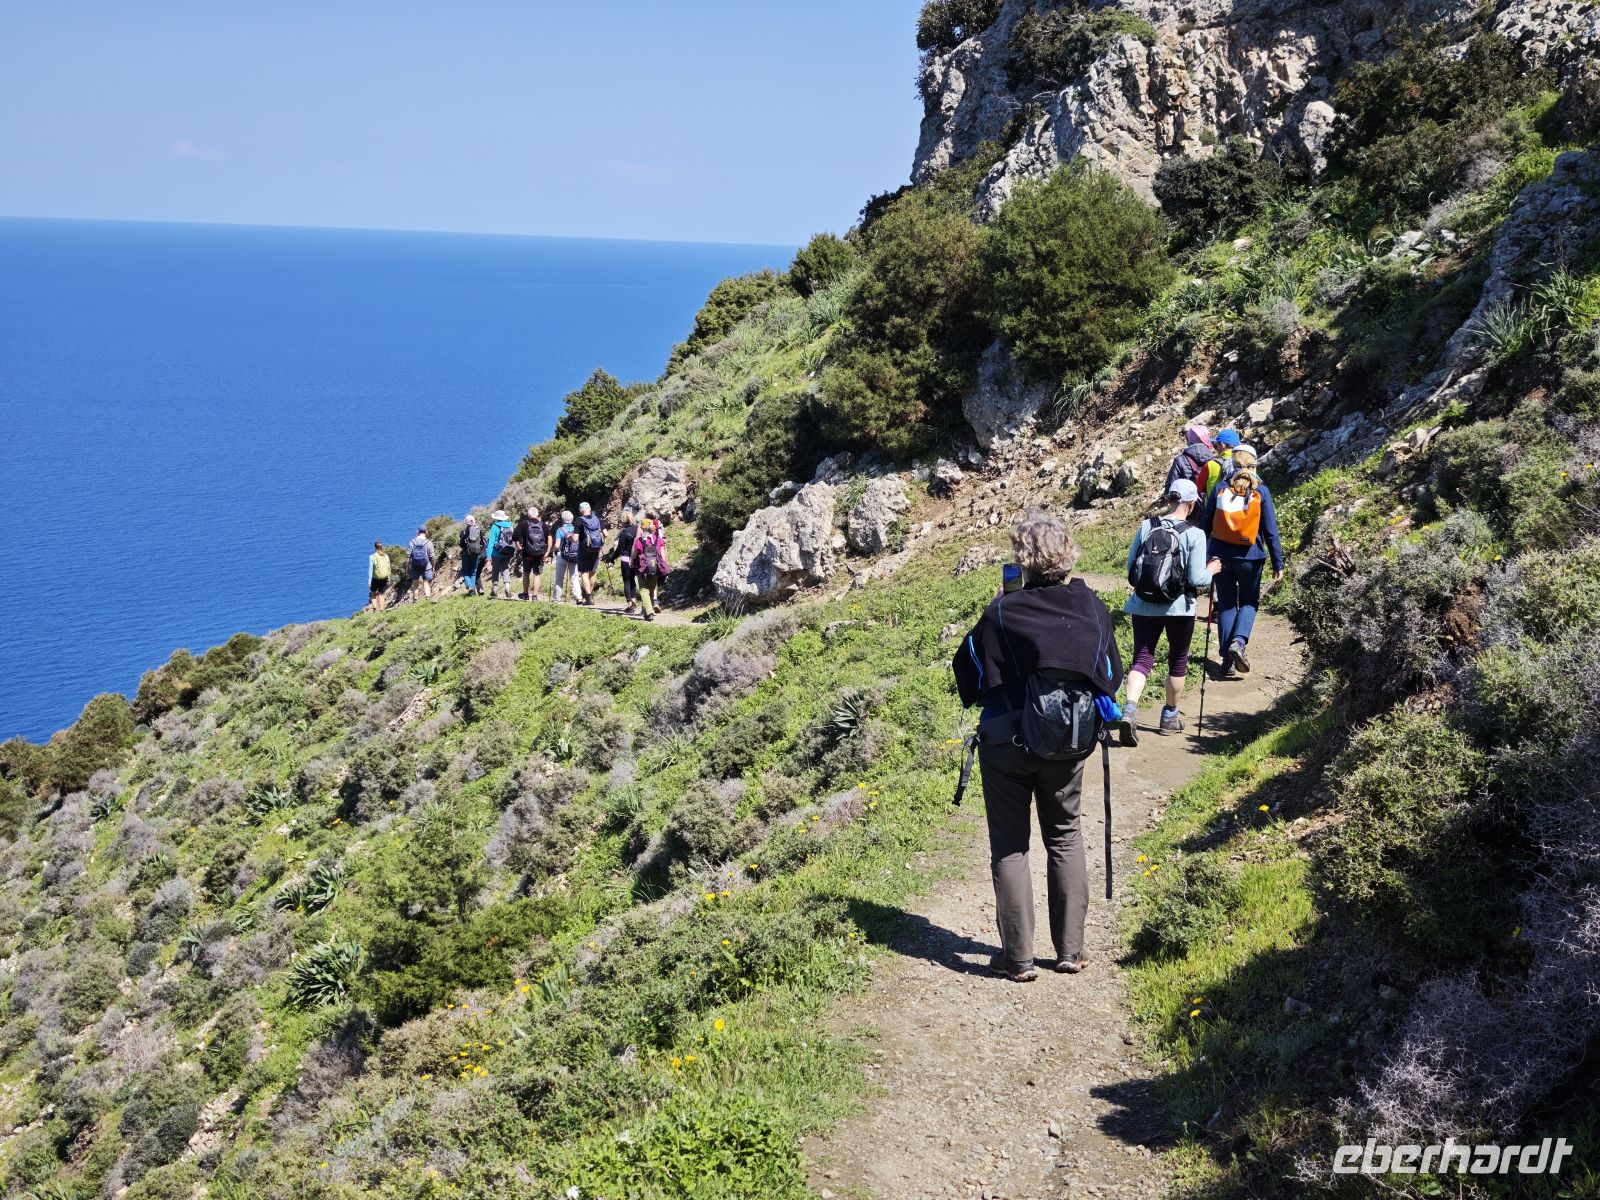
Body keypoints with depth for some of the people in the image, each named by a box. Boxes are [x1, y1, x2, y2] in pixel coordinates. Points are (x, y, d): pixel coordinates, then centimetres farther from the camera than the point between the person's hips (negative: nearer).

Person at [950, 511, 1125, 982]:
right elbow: (1111, 676, 6)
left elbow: (969, 671, -7)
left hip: (1006, 743, -3)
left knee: (1009, 846, 8)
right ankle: (1070, 950, 19)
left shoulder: (1003, 611, -15)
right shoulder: (1090, 605, -4)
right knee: (1065, 837, 17)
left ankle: (1018, 956, 9)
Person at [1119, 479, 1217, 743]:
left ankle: (1130, 709, -23)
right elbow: (1196, 580, -13)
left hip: (1144, 605, 2)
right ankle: (1169, 716, 30)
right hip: (1179, 606, -2)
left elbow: (1130, 566, 4)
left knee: (1142, 659, 2)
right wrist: (1211, 570, 7)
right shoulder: (1194, 535, -12)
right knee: (1178, 661, 17)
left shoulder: (1146, 527, -2)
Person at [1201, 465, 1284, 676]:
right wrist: (1278, 564, 0)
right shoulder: (1261, 492, -5)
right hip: (1250, 557, -1)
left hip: (1220, 556, 2)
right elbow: (1271, 531, -4)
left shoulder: (1220, 489, 0)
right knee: (1249, 602, 17)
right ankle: (1239, 641, -8)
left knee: (1226, 604, 13)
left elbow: (1205, 526, 5)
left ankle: (1227, 658, 10)